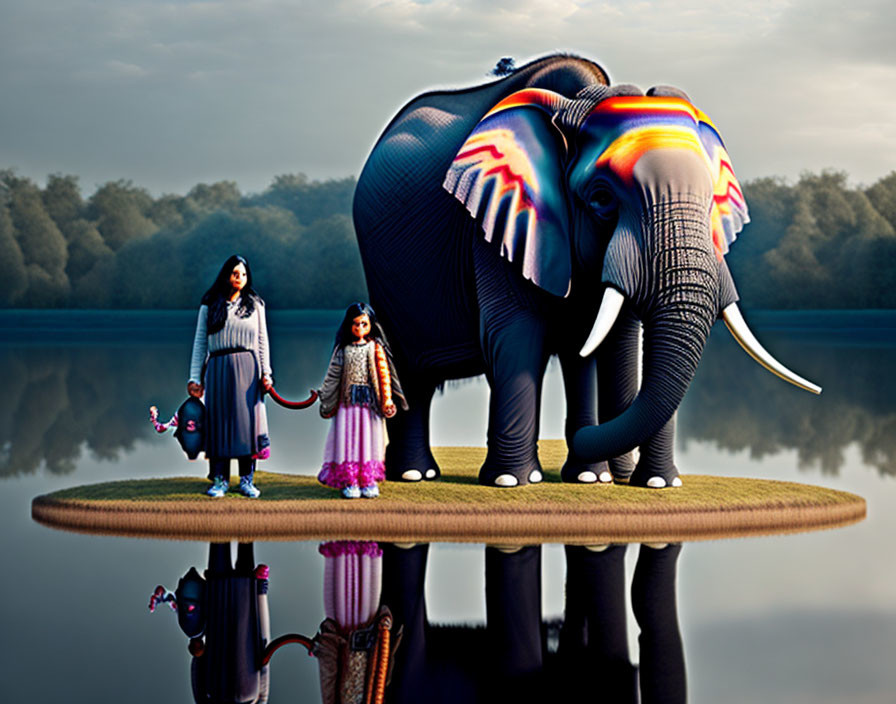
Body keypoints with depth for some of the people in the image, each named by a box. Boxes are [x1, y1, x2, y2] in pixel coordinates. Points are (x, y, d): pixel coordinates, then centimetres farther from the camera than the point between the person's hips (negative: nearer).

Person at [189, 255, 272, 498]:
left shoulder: (255, 305, 12)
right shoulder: (209, 306, 9)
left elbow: (262, 341, 10)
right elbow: (200, 342, 9)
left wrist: (265, 373, -1)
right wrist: (195, 377, 2)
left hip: (247, 367, 0)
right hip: (218, 368, 0)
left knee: (247, 420, -3)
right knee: (219, 421, -2)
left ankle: (247, 480, 1)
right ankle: (219, 480, 1)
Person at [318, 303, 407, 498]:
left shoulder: (375, 348, 1)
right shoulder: (343, 350, 4)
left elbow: (384, 374, 1)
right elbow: (333, 376, 8)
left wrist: (387, 400, -3)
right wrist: (327, 401, 7)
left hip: (370, 403, -1)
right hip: (348, 401, 1)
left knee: (369, 440, 3)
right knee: (348, 440, -1)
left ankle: (369, 481, 9)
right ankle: (349, 481, 2)